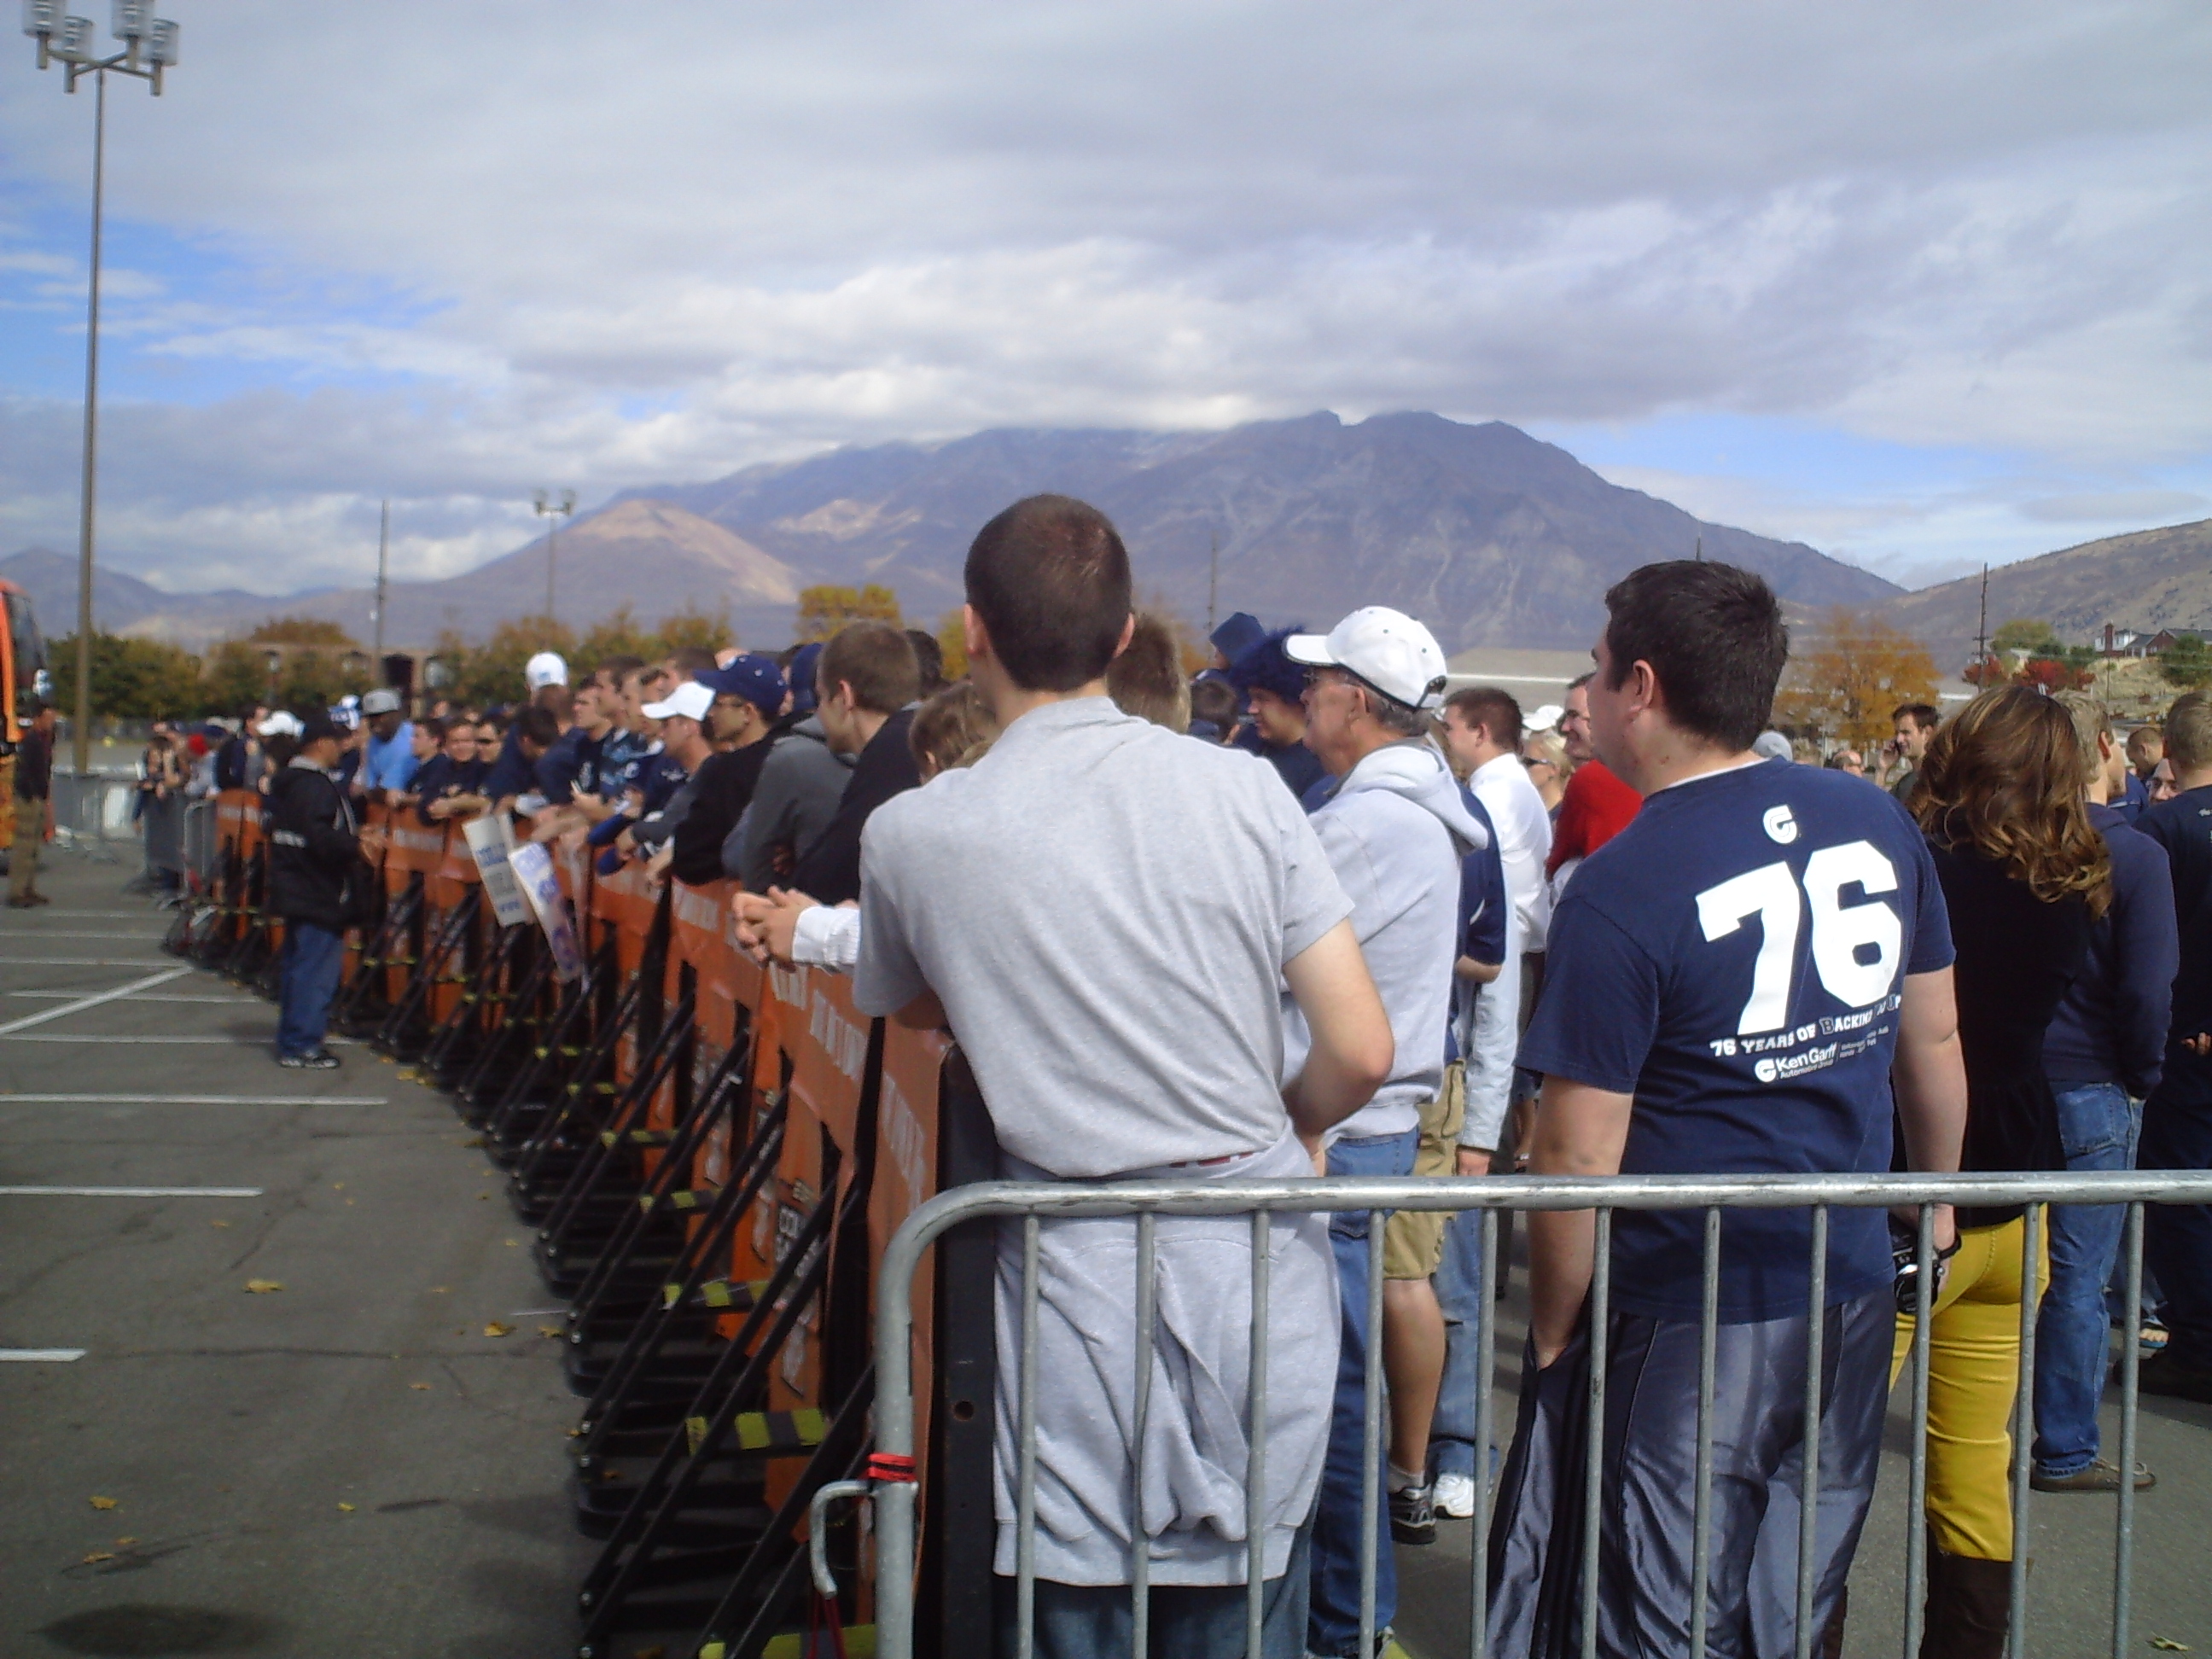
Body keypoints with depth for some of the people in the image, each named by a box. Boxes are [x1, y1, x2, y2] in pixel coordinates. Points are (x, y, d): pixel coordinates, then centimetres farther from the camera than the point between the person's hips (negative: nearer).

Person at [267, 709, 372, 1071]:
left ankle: (291, 1040, 23)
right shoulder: (316, 785, -17)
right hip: (319, 893, -10)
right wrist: (356, 845, -17)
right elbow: (321, 838, -28)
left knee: (296, 965, 16)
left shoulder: (285, 781, 13)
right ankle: (301, 1047, -6)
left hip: (293, 888, 10)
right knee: (316, 970, -6)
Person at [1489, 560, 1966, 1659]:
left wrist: (1552, 1334, -5)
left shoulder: (1620, 890, -18)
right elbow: (1933, 1043, 11)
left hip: (1694, 1321, -6)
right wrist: (1937, 1197, 26)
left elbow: (1579, 1157, -17)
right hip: (1854, 1298, 6)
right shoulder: (1878, 825, 0)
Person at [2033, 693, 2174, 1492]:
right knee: (2079, 1275, 3)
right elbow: (2147, 992, -17)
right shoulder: (2135, 856, -14)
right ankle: (2065, 1450, 10)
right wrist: (2144, 1075, -1)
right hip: (2092, 1089, -5)